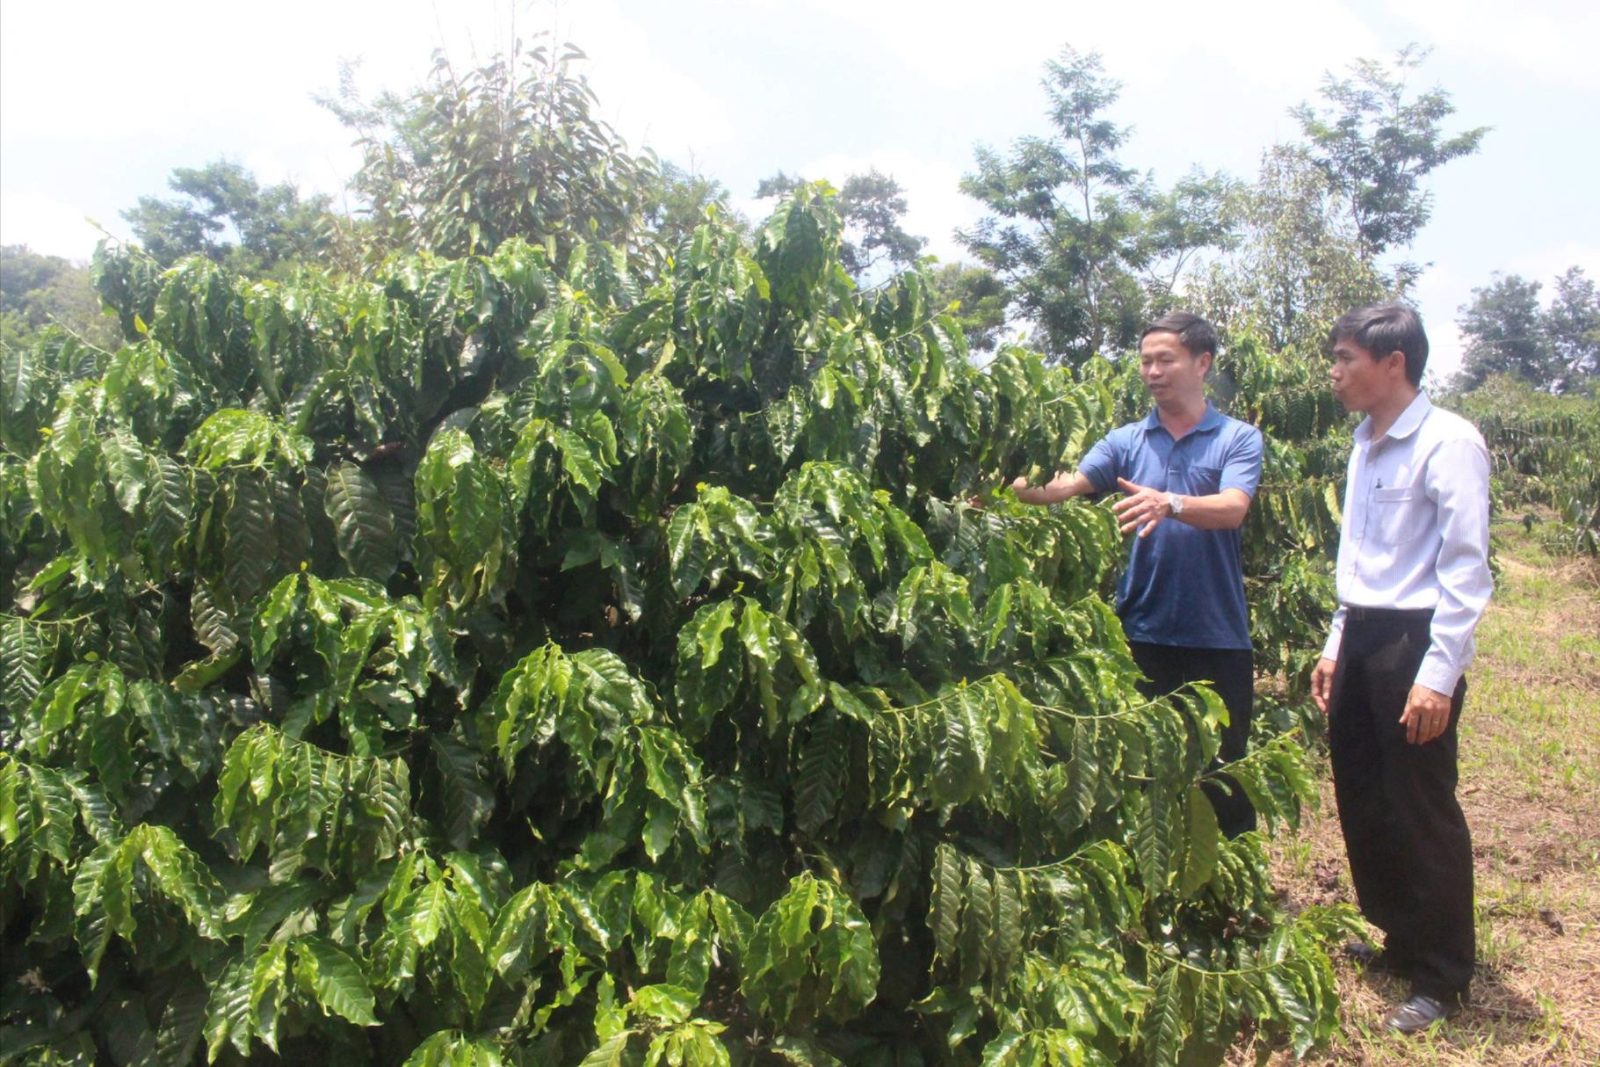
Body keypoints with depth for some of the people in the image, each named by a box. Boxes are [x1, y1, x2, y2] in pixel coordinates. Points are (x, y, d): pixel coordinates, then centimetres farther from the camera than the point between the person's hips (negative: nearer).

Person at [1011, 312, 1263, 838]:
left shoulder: (1238, 438, 0)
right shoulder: (1127, 441, 7)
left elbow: (1232, 509, -18)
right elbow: (1069, 484, -9)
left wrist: (1171, 503, -37)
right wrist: (1016, 488, -28)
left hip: (1218, 633, -2)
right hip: (1144, 630, 2)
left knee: (1224, 773, 7)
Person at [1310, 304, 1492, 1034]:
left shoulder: (1447, 443, -12)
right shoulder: (1366, 444, 12)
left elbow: (1465, 567, -16)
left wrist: (1439, 674, -20)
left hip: (1415, 644, -8)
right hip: (1361, 639, 8)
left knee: (1423, 812, 2)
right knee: (1362, 801, 15)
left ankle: (1442, 979, 19)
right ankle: (1401, 940, 34)